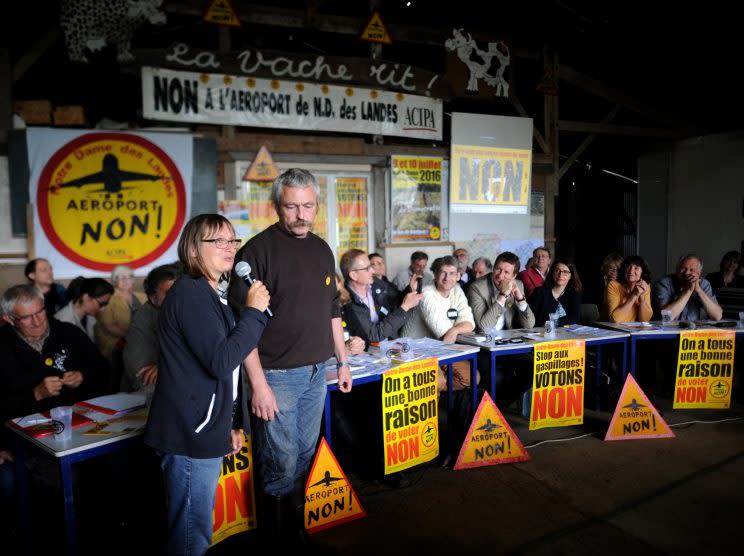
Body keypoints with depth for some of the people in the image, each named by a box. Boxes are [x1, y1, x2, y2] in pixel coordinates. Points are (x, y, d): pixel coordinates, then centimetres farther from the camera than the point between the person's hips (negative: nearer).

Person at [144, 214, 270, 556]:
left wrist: (233, 423, 19)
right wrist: (254, 311, -18)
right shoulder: (190, 293, -17)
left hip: (206, 428, 10)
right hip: (191, 433, -10)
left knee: (196, 528, 21)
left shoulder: (208, 294, 14)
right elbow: (221, 362, -25)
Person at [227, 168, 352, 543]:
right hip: (277, 375, -6)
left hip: (316, 372, 6)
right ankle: (278, 536, 25)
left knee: (304, 456, 17)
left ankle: (297, 525, 35)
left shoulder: (322, 250, 8)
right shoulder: (258, 250, -12)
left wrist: (342, 361, 16)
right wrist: (258, 384, -18)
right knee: (281, 466, 4)